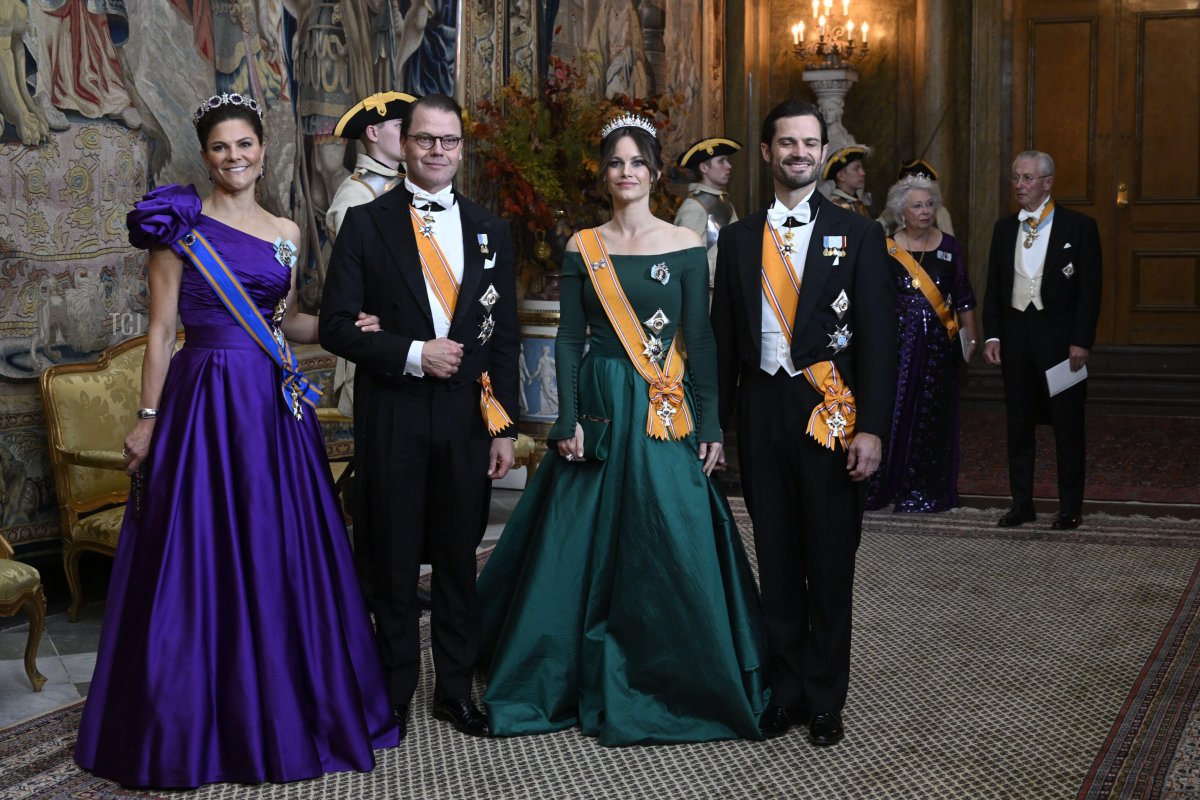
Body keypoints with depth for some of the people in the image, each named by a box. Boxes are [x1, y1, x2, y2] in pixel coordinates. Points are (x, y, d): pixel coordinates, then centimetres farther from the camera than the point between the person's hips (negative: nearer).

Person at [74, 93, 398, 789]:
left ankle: (284, 711, 23)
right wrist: (149, 417, -6)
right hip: (204, 400, -4)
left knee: (280, 555, 9)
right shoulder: (181, 225, -2)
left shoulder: (286, 232, 12)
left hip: (275, 405, 5)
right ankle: (195, 724, 15)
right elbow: (162, 328, -3)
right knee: (199, 558, 1)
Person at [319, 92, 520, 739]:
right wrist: (412, 354, -16)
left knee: (459, 559, 11)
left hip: (468, 416, 3)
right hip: (392, 417, -2)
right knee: (392, 562, 6)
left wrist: (504, 427, 4)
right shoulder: (366, 224, 0)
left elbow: (503, 336, 8)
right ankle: (394, 691, 21)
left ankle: (455, 689, 24)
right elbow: (336, 326, -4)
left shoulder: (489, 230, 9)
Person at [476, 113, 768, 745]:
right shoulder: (583, 247, 6)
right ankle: (591, 681, 20)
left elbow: (699, 339, 0)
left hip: (665, 412, -1)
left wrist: (709, 425, -5)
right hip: (598, 407, 1)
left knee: (669, 550, -1)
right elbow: (568, 338, 3)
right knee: (585, 545, 5)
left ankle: (669, 686, 15)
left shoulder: (685, 247, 2)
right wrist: (568, 420, -5)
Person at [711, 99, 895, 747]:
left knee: (830, 565, 6)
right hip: (762, 414, 3)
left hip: (832, 414, -2)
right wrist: (715, 425, 5)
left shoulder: (857, 234, 0)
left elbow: (877, 336, -4)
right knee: (777, 561, 10)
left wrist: (871, 427, -12)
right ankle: (787, 688, 21)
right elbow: (724, 337, 10)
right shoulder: (738, 238, 9)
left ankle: (825, 699, 18)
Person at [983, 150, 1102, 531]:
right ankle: (1021, 503, 18)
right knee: (1018, 424, 9)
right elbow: (993, 287, 11)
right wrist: (992, 335, 1)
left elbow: (1090, 288, -6)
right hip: (1015, 338, 4)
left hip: (1060, 338, -4)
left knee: (1067, 425, 2)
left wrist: (1081, 341, -12)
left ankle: (1070, 507, 11)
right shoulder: (1004, 228, 10)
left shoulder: (1079, 226, -2)